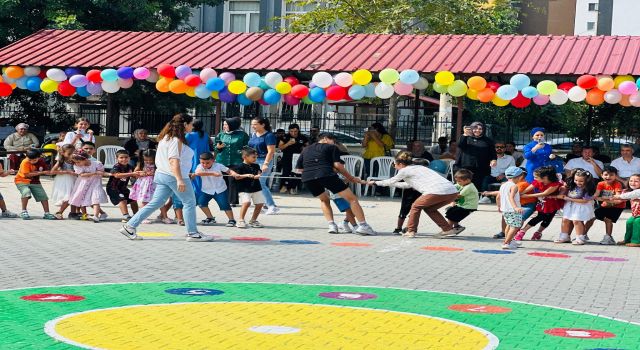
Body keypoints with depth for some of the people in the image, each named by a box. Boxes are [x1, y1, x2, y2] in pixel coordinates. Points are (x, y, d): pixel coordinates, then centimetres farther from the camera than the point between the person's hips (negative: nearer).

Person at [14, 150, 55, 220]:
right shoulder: (25, 162, -23)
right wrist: (41, 172, -27)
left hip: (35, 182, 5)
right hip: (22, 181, -5)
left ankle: (47, 213, 11)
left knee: (43, 196, -1)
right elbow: (27, 174, -28)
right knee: (26, 192, -30)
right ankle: (24, 212, -16)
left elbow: (47, 171, 4)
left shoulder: (42, 161, -7)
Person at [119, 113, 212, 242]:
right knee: (189, 203, 3)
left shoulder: (167, 137, 16)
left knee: (155, 203, 7)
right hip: (175, 176, -9)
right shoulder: (176, 140, -14)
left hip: (162, 174, 9)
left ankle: (129, 226, 3)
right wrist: (179, 179, -31)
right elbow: (173, 160, -23)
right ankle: (192, 233, 7)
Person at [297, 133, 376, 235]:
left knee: (324, 200, 32)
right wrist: (350, 178, 10)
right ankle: (363, 226, -7)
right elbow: (337, 165, 3)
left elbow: (299, 168, 25)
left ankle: (331, 225, 16)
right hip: (326, 175, -5)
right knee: (352, 198, 2)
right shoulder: (332, 147, 15)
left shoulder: (306, 150, 29)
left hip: (307, 178, 5)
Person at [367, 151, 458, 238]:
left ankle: (411, 231, 17)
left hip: (437, 192, -7)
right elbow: (408, 185, 44)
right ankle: (449, 229, 20)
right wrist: (390, 183, 52)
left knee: (416, 206, 16)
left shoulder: (405, 170, 10)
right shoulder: (418, 167, 32)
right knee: (429, 208, 27)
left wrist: (375, 182, 40)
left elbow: (391, 181, 25)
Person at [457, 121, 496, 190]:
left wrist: (493, 160, -10)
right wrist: (465, 135, -22)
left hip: (481, 169, 0)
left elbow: (492, 153, 12)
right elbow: (460, 145, -8)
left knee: (478, 187, -6)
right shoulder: (466, 138, 11)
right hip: (466, 167, 0)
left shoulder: (488, 141, 14)